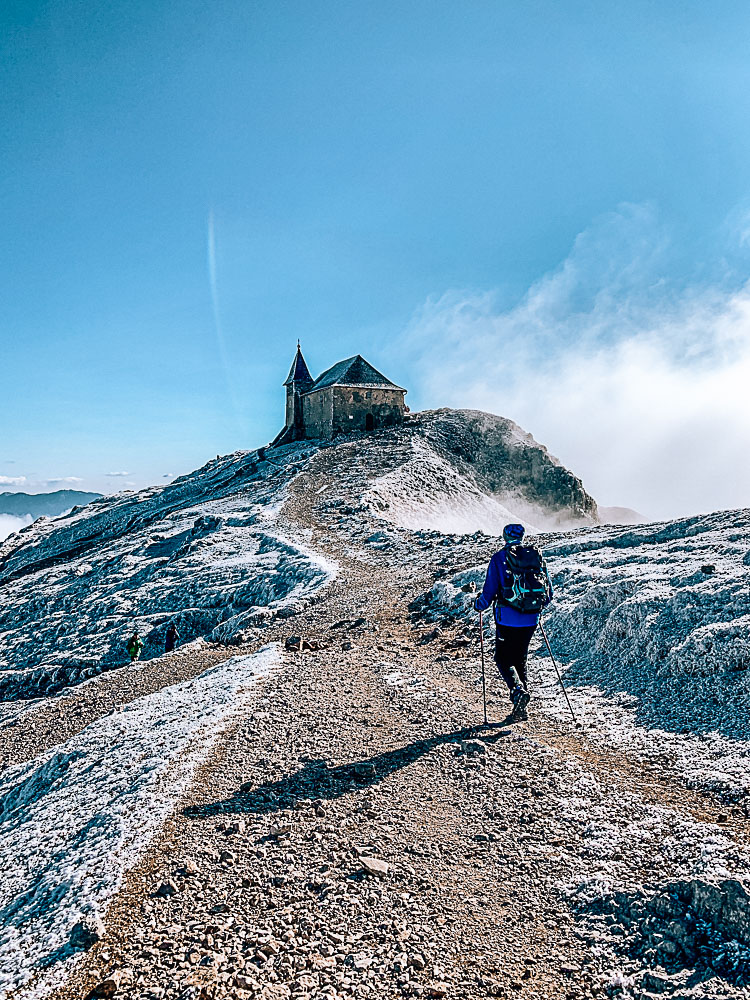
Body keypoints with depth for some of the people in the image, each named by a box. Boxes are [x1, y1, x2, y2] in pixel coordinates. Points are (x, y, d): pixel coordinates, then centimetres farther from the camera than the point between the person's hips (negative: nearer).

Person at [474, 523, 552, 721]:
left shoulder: (499, 558, -5)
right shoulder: (537, 556, 6)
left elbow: (490, 591, -7)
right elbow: (548, 593, 10)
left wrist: (479, 605, 13)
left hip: (507, 620, -4)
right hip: (530, 620, 4)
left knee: (503, 659, 9)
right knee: (520, 659, 16)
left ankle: (518, 689, -17)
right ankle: (520, 708, 16)